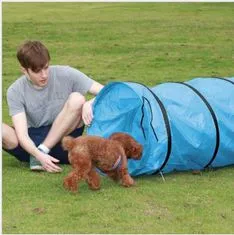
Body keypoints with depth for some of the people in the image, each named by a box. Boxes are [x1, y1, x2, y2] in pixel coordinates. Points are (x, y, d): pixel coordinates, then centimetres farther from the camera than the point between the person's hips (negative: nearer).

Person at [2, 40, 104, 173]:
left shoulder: (66, 75, -9)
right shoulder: (15, 91, -10)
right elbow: (22, 135, -19)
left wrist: (89, 104, -30)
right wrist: (39, 156, -38)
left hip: (61, 140, 1)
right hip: (33, 143, -1)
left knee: (77, 99, -25)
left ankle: (43, 149, -20)